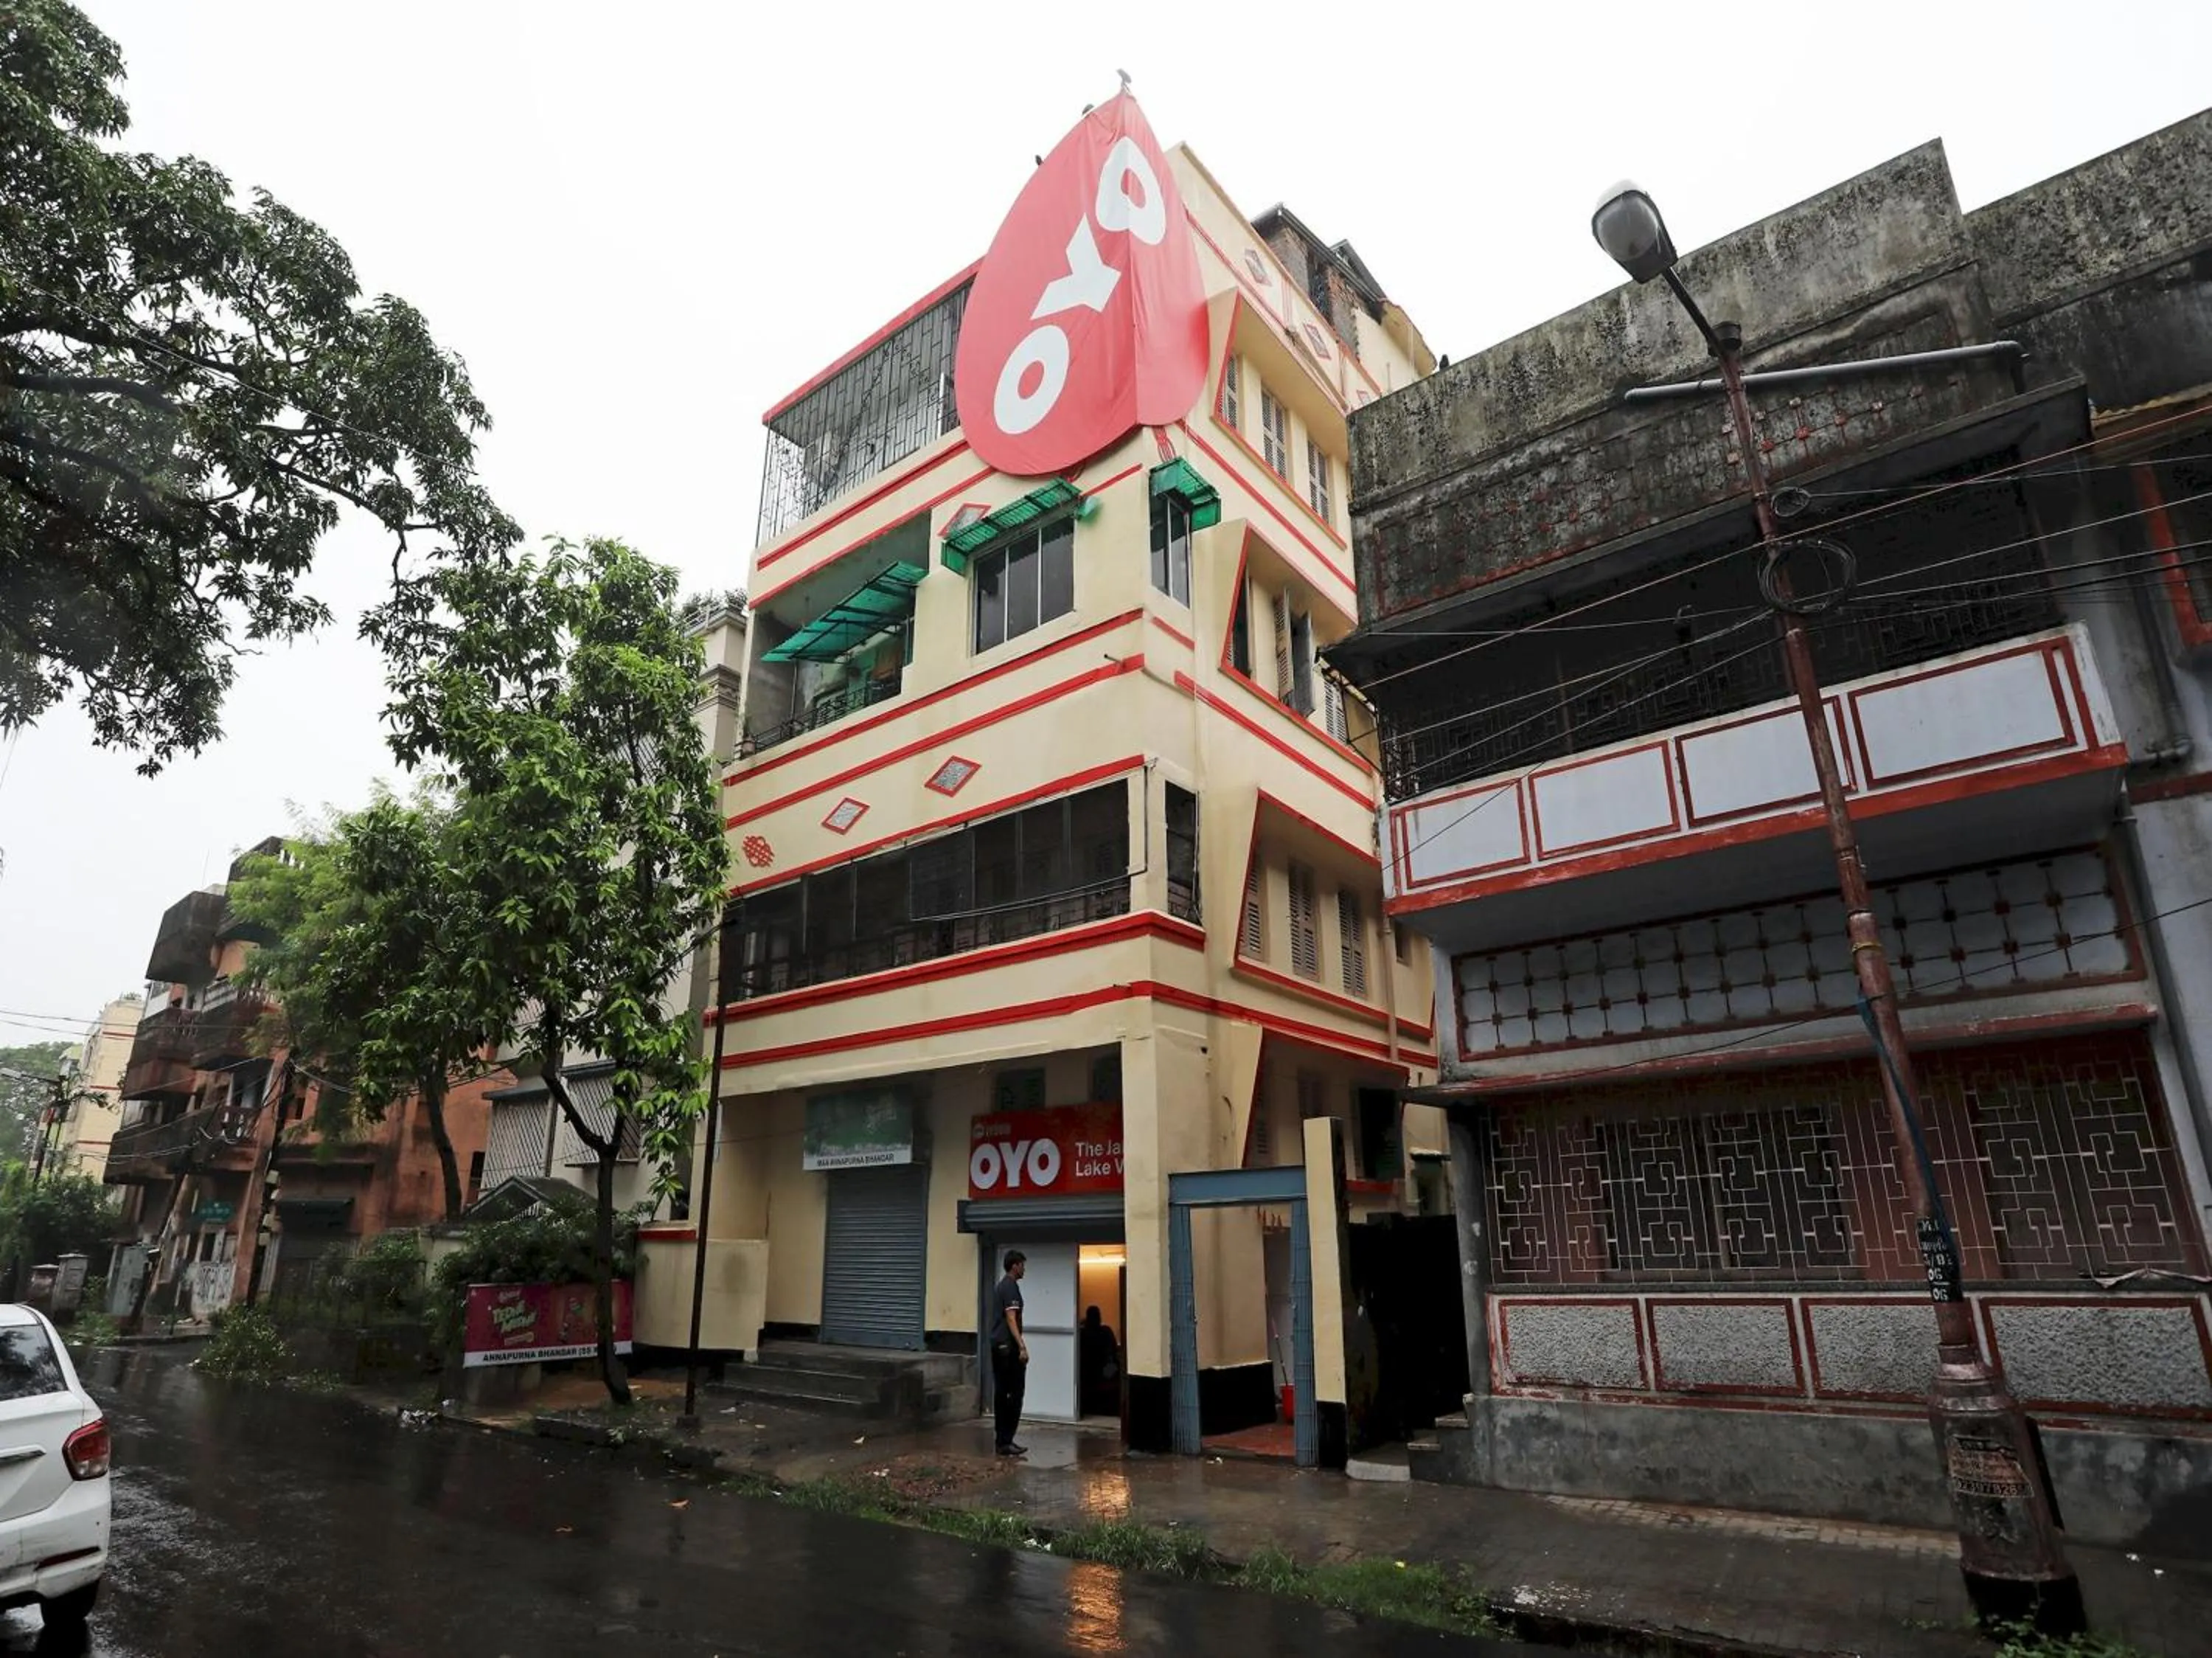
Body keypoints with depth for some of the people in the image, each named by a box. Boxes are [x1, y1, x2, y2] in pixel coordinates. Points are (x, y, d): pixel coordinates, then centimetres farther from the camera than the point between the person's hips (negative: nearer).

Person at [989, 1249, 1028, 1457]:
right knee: (1015, 1394, -7)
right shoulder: (1011, 1287, -13)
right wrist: (1022, 1347, -24)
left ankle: (1003, 1441, 14)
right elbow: (1011, 1319, -20)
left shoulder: (1001, 1286, 16)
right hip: (1009, 1347, -10)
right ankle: (1006, 1442, -8)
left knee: (1001, 1393, 10)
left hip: (998, 1346, 10)